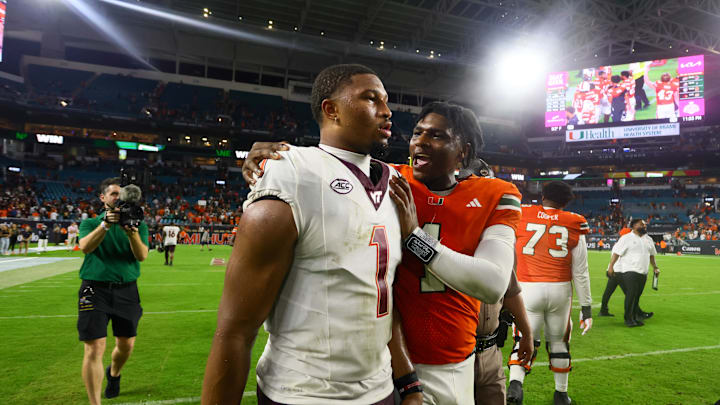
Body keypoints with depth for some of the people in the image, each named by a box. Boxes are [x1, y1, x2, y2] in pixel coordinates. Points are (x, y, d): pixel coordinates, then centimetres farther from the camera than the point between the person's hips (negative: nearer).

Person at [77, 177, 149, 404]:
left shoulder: (137, 225, 7)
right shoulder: (90, 223, 7)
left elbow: (142, 256, -8)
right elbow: (85, 247, -14)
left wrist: (133, 234, -27)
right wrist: (105, 224, -28)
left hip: (126, 290, 2)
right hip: (95, 289, -2)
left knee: (126, 345, 9)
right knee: (95, 348, -9)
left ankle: (114, 374, 42)